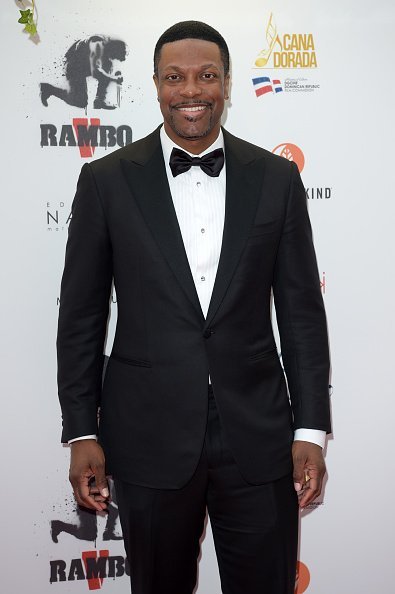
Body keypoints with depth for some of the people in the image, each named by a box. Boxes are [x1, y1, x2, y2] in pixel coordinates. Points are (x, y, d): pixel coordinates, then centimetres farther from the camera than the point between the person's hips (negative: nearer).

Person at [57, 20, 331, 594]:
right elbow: (81, 315, 1)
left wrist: (310, 429, 0)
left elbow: (302, 309, 3)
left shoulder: (277, 178, 2)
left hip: (258, 438, 1)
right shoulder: (107, 180, -1)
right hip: (149, 439, 0)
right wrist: (81, 433, -1)